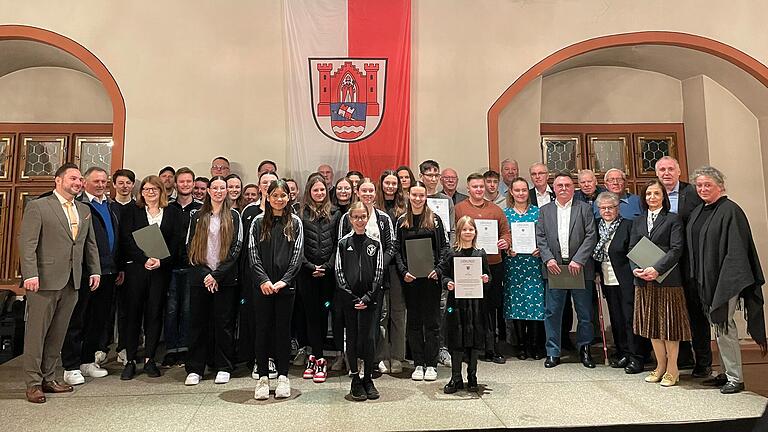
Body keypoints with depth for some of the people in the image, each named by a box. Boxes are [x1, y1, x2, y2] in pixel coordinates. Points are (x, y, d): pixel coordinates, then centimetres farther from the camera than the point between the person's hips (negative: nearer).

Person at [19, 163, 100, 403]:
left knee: (58, 334, 12)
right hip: (45, 280, -5)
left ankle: (48, 379, 23)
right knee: (36, 332, 3)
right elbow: (27, 244, -10)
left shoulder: (84, 210, 15)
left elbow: (90, 244, 18)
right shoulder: (37, 207, -3)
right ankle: (33, 383, 14)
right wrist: (30, 274, -18)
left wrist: (94, 270, 10)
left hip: (72, 282, 6)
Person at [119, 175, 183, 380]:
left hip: (162, 269, 0)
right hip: (136, 268, 0)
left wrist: (161, 261, -12)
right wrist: (145, 259, -14)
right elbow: (127, 240, -2)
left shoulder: (173, 212, 8)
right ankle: (130, 360, 11)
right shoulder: (133, 211, 8)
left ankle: (150, 359, 13)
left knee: (155, 313, 3)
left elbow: (176, 241, 2)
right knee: (133, 313, 2)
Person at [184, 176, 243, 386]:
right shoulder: (197, 216, 10)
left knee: (224, 322, 2)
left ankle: (223, 368, 13)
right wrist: (204, 273, -8)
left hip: (226, 278, -1)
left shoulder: (233, 216, 5)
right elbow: (190, 247, 5)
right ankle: (194, 369, 14)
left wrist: (217, 274, -10)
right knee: (198, 321, 4)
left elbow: (236, 247, -3)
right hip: (200, 277, 2)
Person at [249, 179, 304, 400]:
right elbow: (253, 254, 1)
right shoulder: (258, 222, 6)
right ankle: (263, 378, 13)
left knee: (283, 330, 6)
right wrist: (264, 280, -11)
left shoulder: (295, 222, 6)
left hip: (286, 285, 0)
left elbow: (298, 255, -1)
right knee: (262, 329, 4)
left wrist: (283, 281, -11)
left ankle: (283, 377, 15)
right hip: (262, 285, 1)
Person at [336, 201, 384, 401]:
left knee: (369, 338, 0)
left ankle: (368, 379, 14)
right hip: (348, 298, 0)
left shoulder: (375, 243, 5)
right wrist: (353, 297, -8)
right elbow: (339, 273, 0)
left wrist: (367, 297, -8)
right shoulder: (343, 243, 4)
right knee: (352, 337, 5)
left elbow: (379, 273, 2)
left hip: (369, 298, 0)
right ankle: (355, 380, 16)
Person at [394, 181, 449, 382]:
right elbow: (397, 250, 4)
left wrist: (438, 269, -12)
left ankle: (431, 364, 15)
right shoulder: (402, 221, 6)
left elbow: (444, 247, 1)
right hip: (410, 278, 2)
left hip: (431, 277, -1)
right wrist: (403, 271, -9)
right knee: (414, 321, 8)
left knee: (432, 320, 4)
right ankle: (418, 364, 18)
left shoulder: (435, 219, 3)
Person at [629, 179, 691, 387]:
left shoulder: (673, 219, 0)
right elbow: (631, 248, 10)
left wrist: (657, 269, -20)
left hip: (666, 278, -4)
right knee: (651, 323, 10)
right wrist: (636, 268, -8)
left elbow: (676, 249, -9)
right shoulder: (638, 221, 14)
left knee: (668, 322, 1)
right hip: (643, 279, 5)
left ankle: (672, 368, 14)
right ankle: (660, 366, 22)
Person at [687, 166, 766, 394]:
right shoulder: (697, 212, 11)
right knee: (719, 325, 15)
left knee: (723, 325, -5)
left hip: (725, 279, -8)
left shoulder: (730, 210, -12)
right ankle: (725, 373, 25)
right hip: (706, 279, 8)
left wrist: (728, 280, -22)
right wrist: (697, 277, 11)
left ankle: (735, 378, 7)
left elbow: (736, 250, -17)